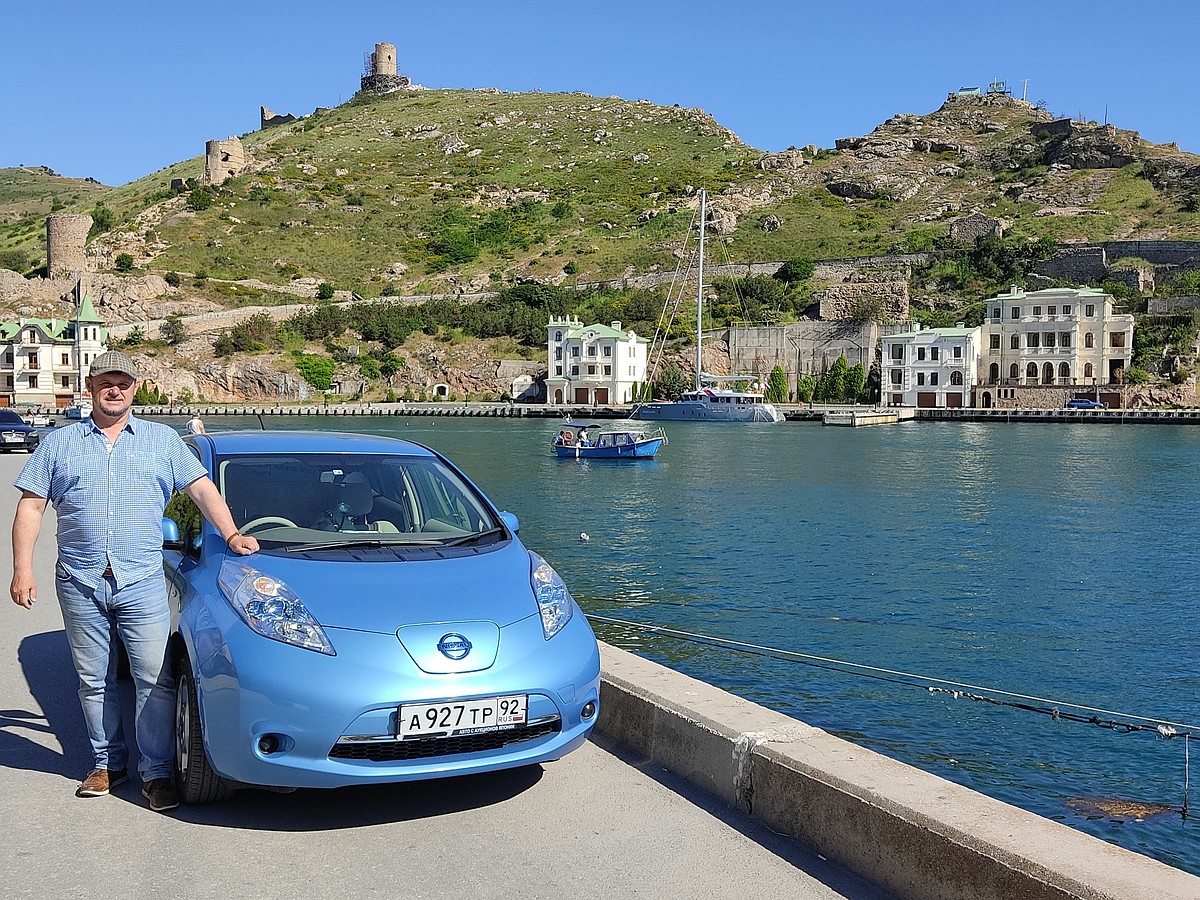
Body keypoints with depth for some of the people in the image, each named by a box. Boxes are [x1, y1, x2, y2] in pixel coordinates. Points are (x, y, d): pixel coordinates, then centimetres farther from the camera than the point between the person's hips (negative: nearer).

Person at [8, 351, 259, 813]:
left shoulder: (162, 439, 10)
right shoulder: (59, 443, 11)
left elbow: (201, 488, 10)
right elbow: (30, 506, 9)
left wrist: (231, 535, -1)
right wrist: (22, 569, 0)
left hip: (142, 583, -1)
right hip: (79, 583, 2)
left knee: (155, 678, -5)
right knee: (94, 680, 10)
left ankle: (157, 771, 5)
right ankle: (107, 762, 24)